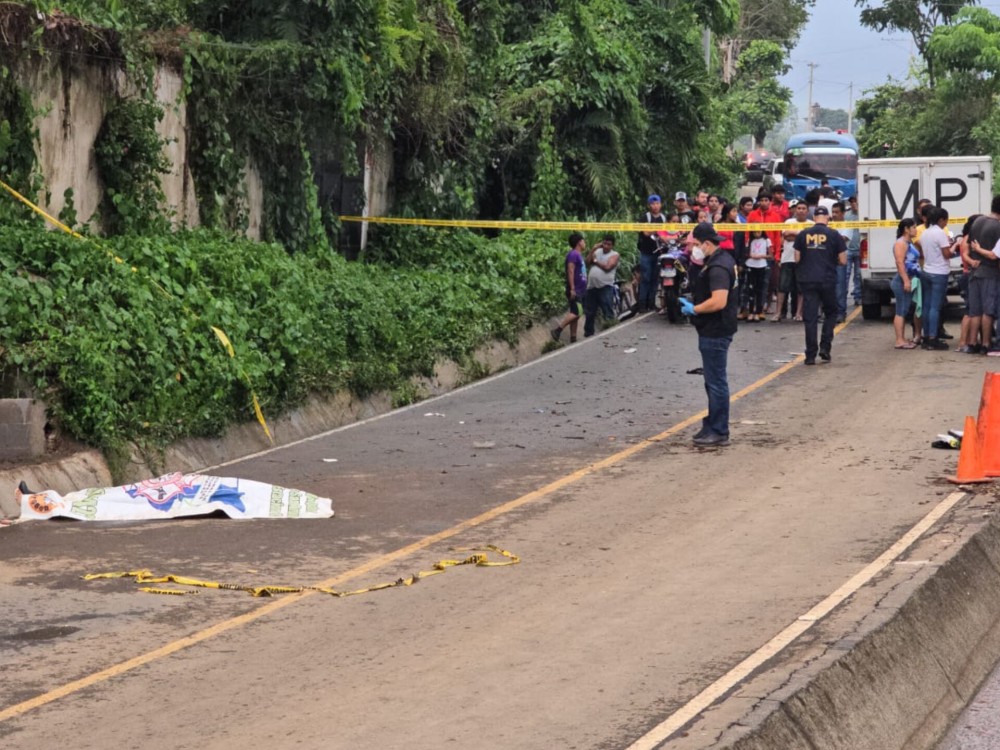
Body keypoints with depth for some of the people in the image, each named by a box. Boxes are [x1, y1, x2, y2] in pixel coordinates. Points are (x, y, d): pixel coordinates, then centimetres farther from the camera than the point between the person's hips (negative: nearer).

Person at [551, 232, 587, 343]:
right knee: (576, 313, -17)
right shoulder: (573, 254, -12)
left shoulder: (579, 255, 18)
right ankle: (557, 330, -16)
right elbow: (570, 271, -20)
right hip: (574, 290, -10)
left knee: (574, 314, 9)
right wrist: (572, 288, -24)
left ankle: (573, 339, 10)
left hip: (579, 290, 10)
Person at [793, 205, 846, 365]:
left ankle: (810, 355, 1)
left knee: (809, 317, 3)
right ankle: (825, 347, 6)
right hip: (827, 280, -1)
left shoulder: (803, 235, 1)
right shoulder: (834, 235, -3)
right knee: (830, 313, 18)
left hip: (807, 280, 1)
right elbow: (843, 261, -1)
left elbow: (797, 259, 4)